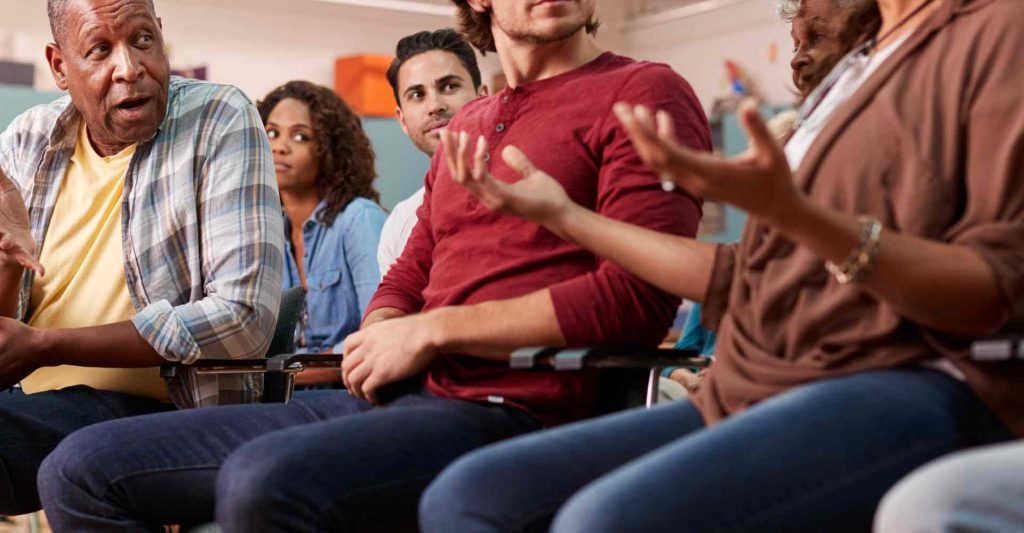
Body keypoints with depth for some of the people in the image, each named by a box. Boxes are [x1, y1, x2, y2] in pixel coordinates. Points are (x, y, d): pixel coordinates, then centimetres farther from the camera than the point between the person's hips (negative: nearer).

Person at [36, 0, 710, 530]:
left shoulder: (643, 92, 1)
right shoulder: (467, 125, 24)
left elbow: (637, 295, -13)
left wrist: (435, 330, -10)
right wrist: (378, 340, 2)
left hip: (508, 413, -7)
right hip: (392, 397, 8)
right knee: (83, 469, -2)